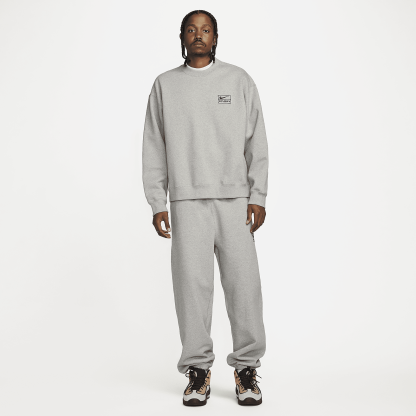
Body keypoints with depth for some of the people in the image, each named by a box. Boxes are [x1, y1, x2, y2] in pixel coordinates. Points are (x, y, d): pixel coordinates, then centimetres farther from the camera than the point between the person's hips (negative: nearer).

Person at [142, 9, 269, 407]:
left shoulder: (239, 80, 10)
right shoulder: (164, 85, 12)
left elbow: (256, 141, 7)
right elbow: (154, 148, 10)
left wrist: (258, 195, -2)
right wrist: (156, 203, 3)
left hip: (235, 198, 0)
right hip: (187, 199, 1)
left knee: (244, 282, -4)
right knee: (192, 283, -2)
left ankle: (246, 367, 9)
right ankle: (198, 370, 9)